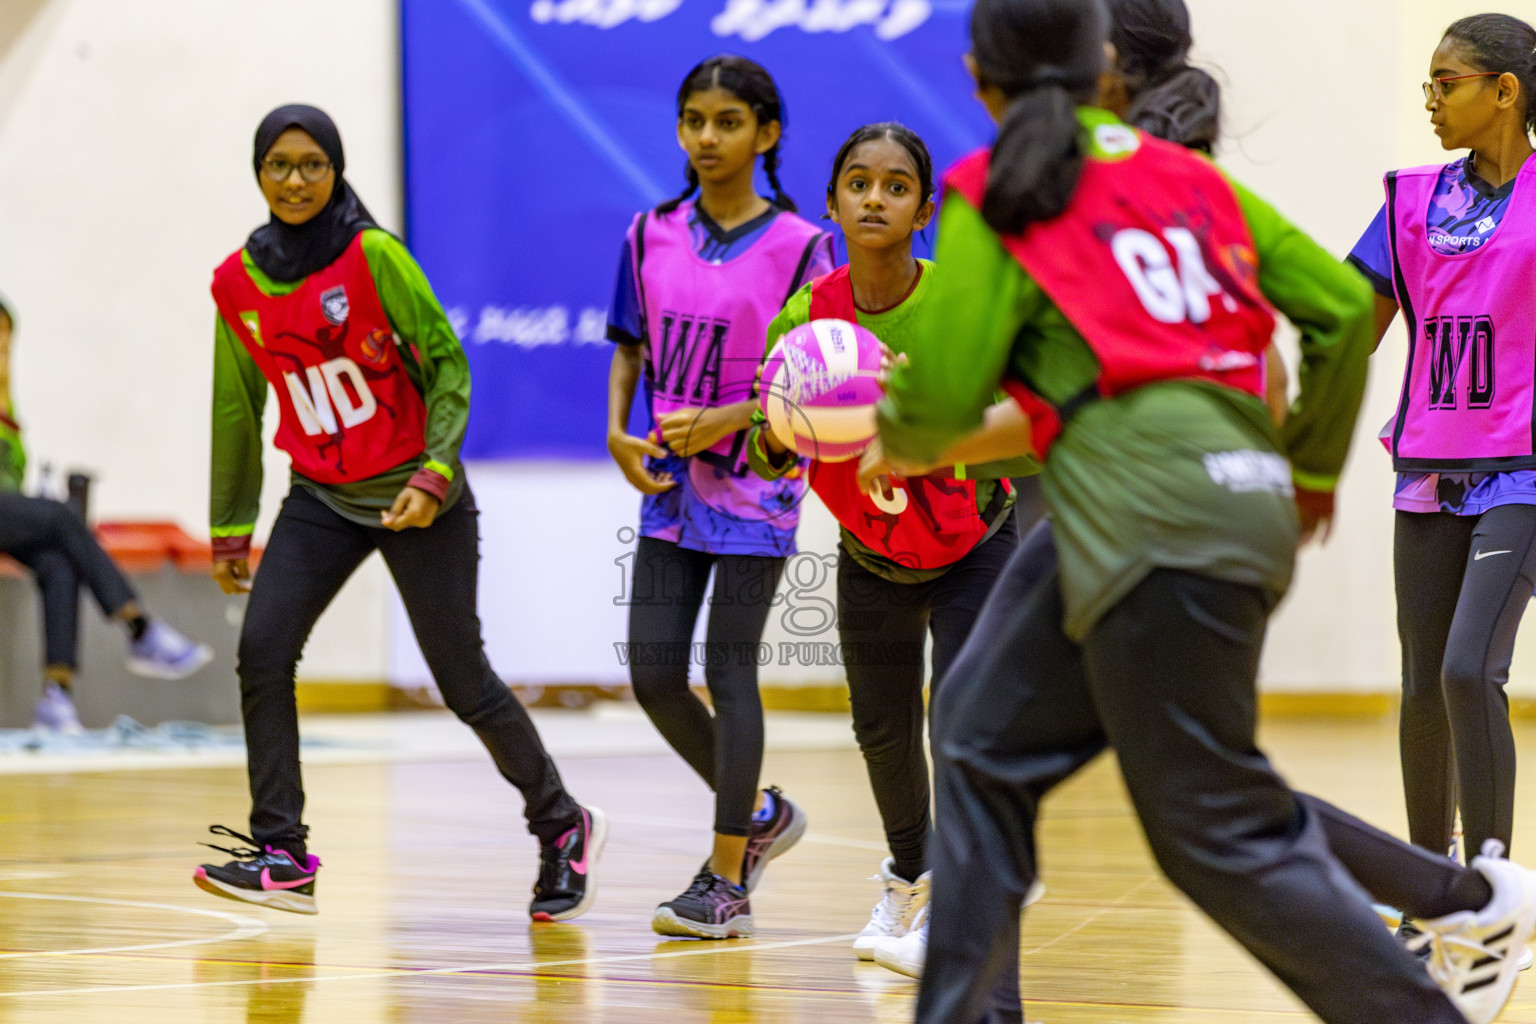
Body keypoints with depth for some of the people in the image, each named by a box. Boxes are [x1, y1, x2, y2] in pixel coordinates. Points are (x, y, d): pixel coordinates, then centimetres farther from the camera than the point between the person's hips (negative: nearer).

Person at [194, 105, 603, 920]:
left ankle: (564, 829, 22)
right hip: (321, 500, 4)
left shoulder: (373, 257, -13)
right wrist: (230, 530, 15)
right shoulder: (237, 282, 1)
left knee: (463, 680, 1)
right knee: (262, 651, -15)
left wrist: (434, 475, -19)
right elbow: (236, 411, 11)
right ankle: (281, 854, -10)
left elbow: (447, 364, -8)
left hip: (415, 498, -4)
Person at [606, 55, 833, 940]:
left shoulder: (798, 245, -8)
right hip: (670, 483, 5)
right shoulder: (652, 236, 5)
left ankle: (728, 884, 2)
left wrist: (723, 420, -19)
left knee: (729, 669, -5)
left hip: (753, 481, -5)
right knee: (654, 673, 2)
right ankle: (759, 816, 26)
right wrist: (618, 433, -2)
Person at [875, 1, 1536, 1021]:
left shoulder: (997, 197, -1)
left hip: (1155, 527, -8)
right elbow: (1345, 308, 17)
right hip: (1242, 495, 8)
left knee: (1214, 830, -2)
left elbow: (944, 395, -4)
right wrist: (1313, 465, 32)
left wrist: (896, 436, 20)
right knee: (987, 739, 17)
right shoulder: (1186, 175, 16)